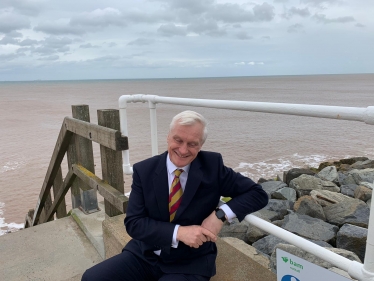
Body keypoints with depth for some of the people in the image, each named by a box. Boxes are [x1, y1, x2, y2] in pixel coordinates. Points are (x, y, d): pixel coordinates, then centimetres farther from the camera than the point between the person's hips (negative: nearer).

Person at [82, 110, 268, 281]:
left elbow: (258, 194, -6)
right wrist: (178, 232, -24)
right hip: (144, 256, 3)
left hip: (191, 264, -2)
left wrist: (221, 214, -22)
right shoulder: (144, 171, -7)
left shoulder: (212, 166, -9)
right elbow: (133, 222, -9)